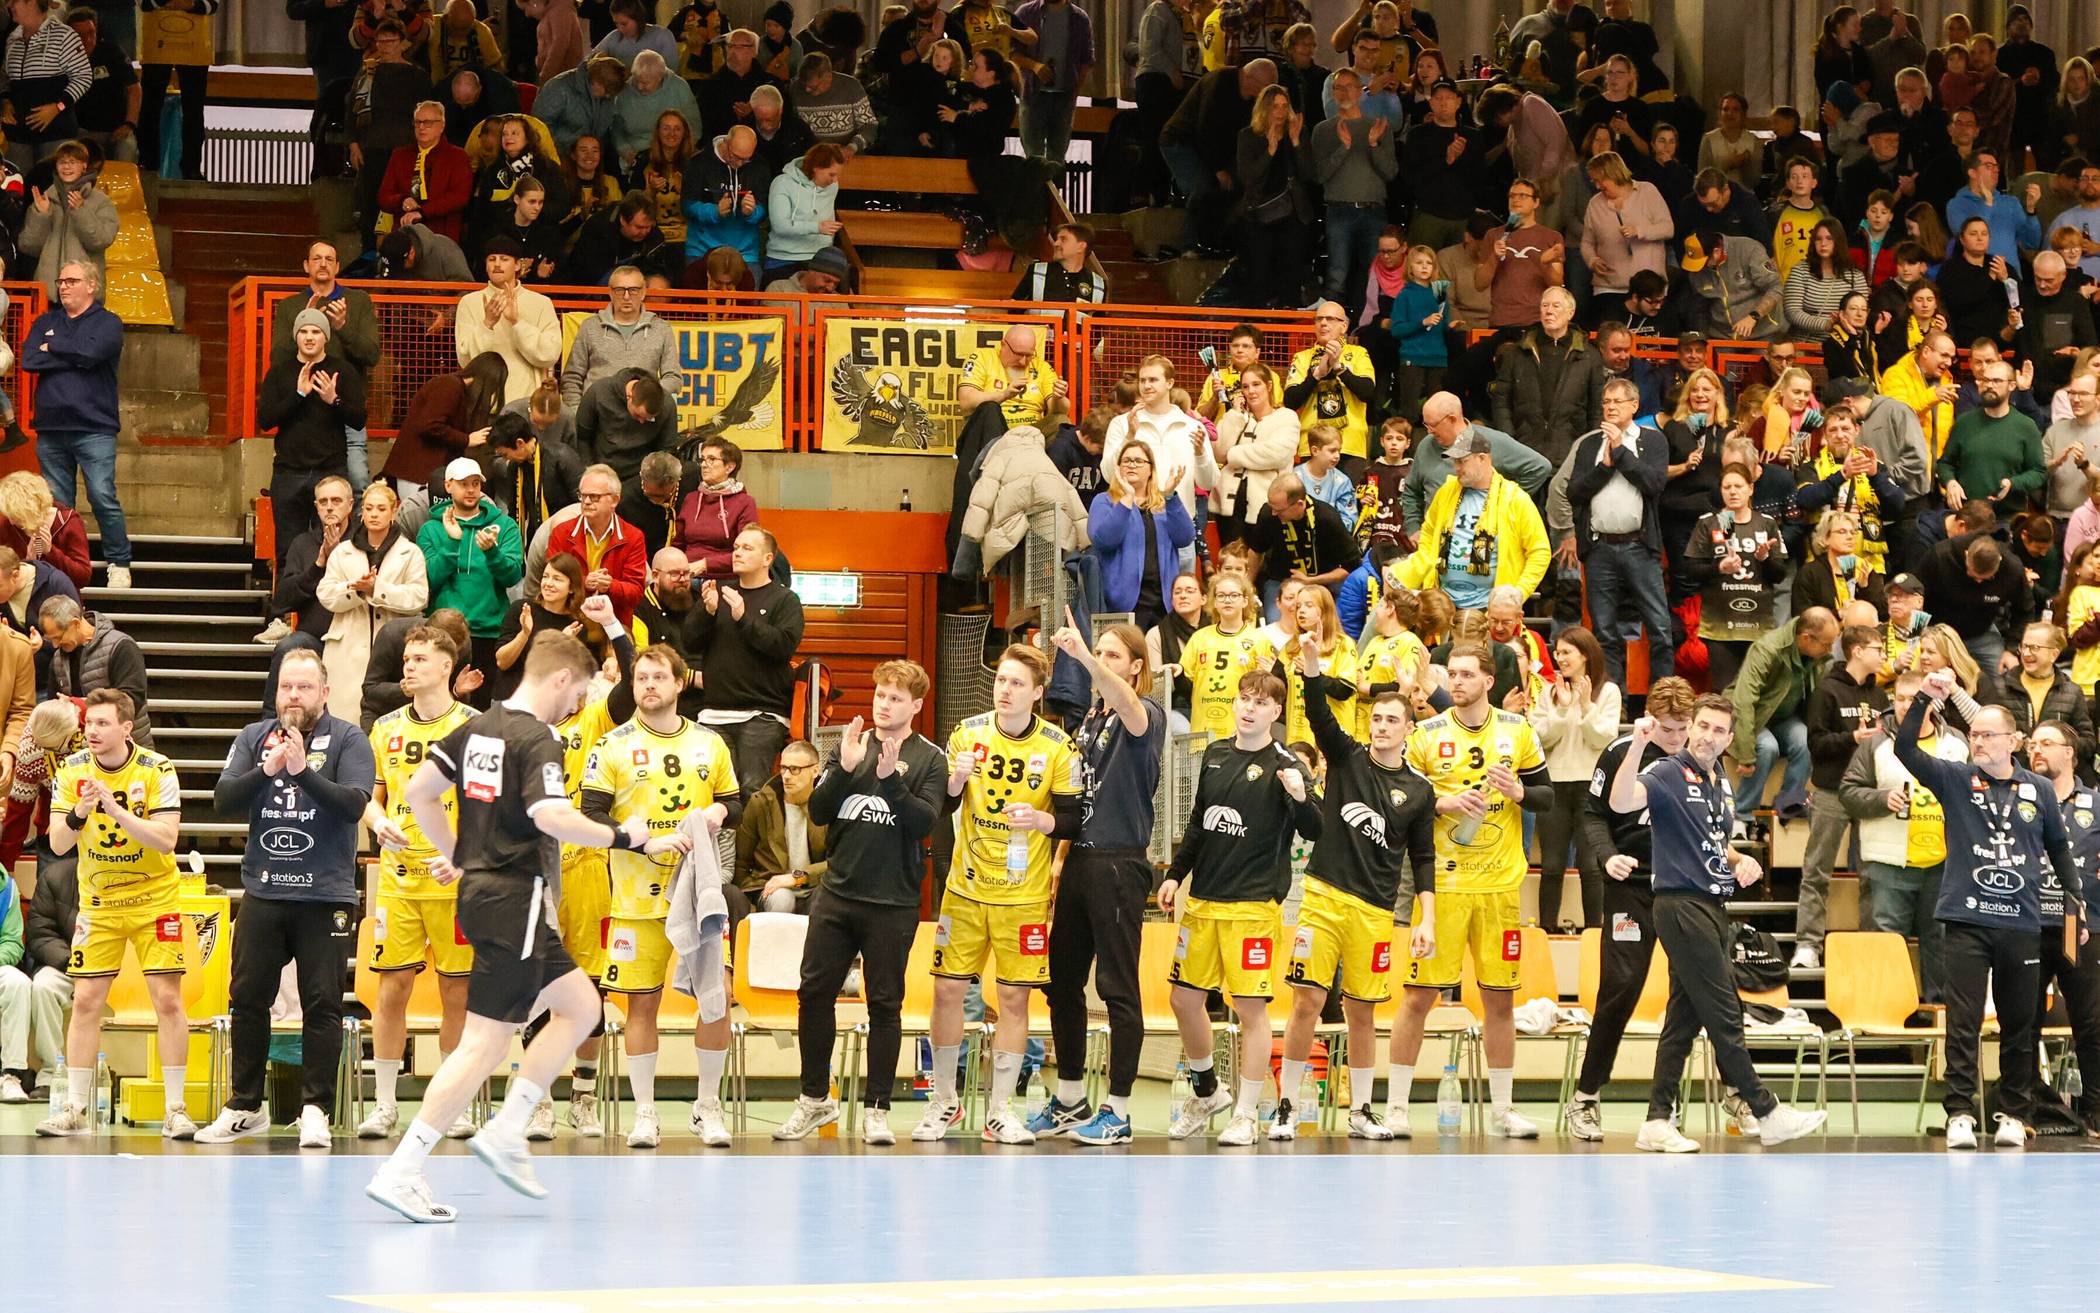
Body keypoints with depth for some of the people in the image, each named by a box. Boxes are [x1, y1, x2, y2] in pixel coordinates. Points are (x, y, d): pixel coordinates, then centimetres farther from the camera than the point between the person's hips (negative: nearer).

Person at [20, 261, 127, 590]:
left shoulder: (107, 323, 3)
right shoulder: (45, 323, 15)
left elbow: (90, 351, -17)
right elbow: (27, 360, -1)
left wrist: (51, 349, -2)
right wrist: (73, 357, -7)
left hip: (94, 429, -4)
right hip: (51, 428, 4)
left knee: (103, 498, -11)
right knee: (57, 503, 5)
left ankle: (119, 564, -3)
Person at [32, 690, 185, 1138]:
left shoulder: (157, 770, -14)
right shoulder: (72, 770, -5)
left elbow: (166, 839, -21)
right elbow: (58, 845, -7)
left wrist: (117, 810, -32)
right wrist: (80, 812, -27)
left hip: (153, 899, -2)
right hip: (97, 902, 2)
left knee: (168, 1000, -7)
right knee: (85, 1001, -1)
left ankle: (176, 1110, 0)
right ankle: (74, 1109, 7)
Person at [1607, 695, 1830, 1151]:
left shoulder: (1721, 782, 16)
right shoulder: (1669, 775, -9)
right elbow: (1622, 802, -29)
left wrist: (1742, 861, 9)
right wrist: (1638, 745, -40)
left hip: (1712, 906, 9)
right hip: (1682, 904, -9)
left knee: (1684, 1019, 8)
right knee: (1724, 1015, -5)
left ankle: (1657, 1122, 10)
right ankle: (1767, 1113, -1)